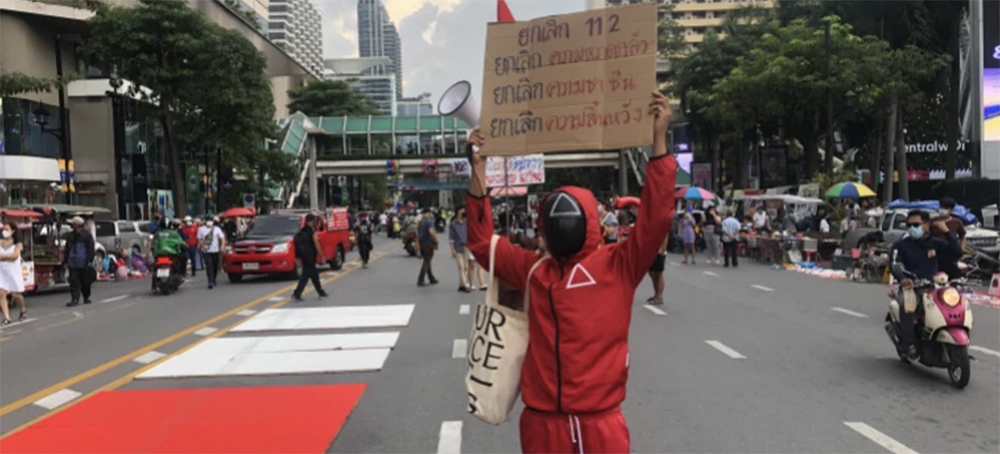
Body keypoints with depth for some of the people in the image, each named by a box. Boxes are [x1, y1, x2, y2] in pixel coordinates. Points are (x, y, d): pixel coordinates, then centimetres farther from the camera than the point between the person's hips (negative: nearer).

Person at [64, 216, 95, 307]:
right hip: (73, 264, 4)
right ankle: (75, 299, -9)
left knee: (85, 282, 7)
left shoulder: (87, 235, -1)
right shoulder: (71, 236, 13)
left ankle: (86, 297, 20)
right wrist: (65, 261, 11)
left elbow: (91, 248, -5)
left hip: (84, 263, -4)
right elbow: (67, 249, 17)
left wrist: (89, 260, -12)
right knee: (74, 282, -5)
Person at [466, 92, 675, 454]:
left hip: (601, 423, -2)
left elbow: (656, 219, -7)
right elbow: (482, 242, 12)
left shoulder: (618, 265, 0)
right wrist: (478, 170, 5)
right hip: (542, 423, 2)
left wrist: (659, 140, -11)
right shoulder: (533, 270, 6)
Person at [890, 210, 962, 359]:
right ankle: (909, 343, -27)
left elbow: (957, 251, -2)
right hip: (910, 287, -4)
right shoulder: (901, 245, 2)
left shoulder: (935, 243, 12)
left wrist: (945, 230, -7)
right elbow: (894, 265, -13)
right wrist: (903, 279, -34)